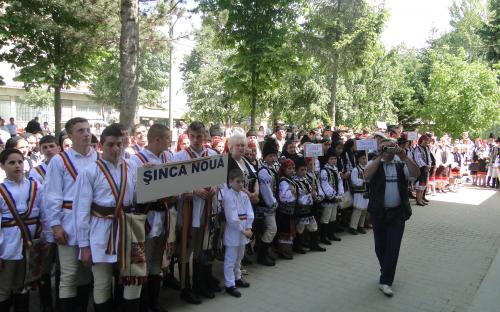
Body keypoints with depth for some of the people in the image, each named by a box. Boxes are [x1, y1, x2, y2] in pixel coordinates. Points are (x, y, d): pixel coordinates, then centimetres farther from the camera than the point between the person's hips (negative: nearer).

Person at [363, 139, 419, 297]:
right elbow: (367, 175, -21)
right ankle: (386, 272, 36)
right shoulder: (374, 164, 0)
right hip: (378, 212, -1)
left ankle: (385, 281, 6)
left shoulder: (401, 166, 7)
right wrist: (379, 156, -22)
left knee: (393, 247, -2)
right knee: (380, 246, 13)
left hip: (398, 213, 1)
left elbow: (416, 173, -11)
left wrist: (404, 157, -18)